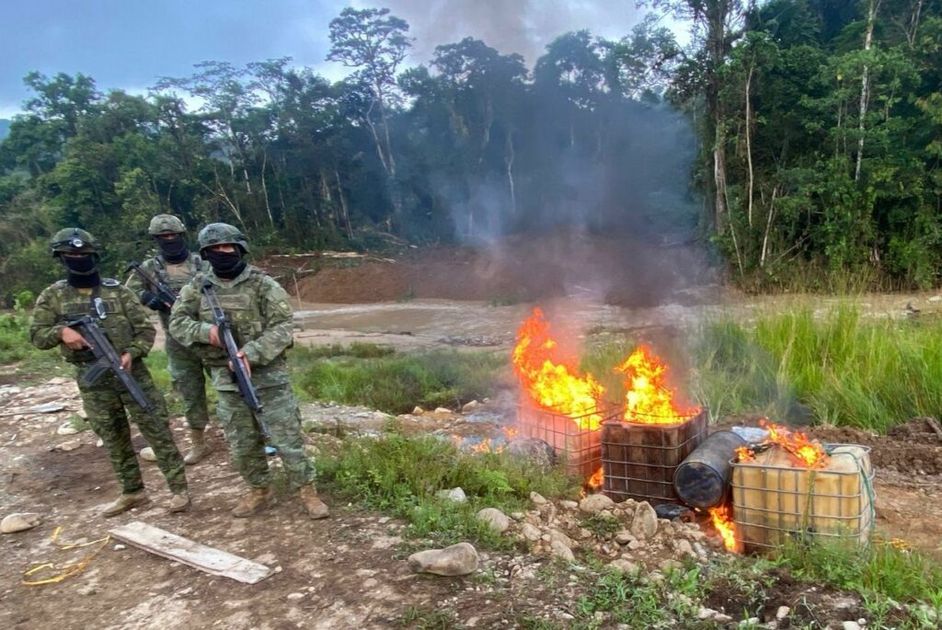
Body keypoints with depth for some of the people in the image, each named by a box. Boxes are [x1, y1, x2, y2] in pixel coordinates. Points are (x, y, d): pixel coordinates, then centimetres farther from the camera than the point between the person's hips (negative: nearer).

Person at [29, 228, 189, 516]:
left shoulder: (117, 290, -1)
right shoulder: (52, 296, 3)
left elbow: (146, 329, -1)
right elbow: (37, 335, 2)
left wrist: (131, 353, -17)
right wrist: (60, 331, -18)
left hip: (131, 372, -2)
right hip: (92, 380, 2)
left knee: (157, 430, -2)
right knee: (114, 439, 12)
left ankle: (178, 488, 6)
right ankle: (132, 492, 27)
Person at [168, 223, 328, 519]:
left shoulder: (263, 284, -7)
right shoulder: (198, 287, 6)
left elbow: (282, 328, -12)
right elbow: (177, 323, 5)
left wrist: (250, 353, -25)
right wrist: (206, 331, -16)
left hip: (268, 376, -4)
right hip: (227, 379, 4)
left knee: (287, 438, -1)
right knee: (241, 445, 14)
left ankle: (307, 491, 13)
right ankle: (259, 491, 32)